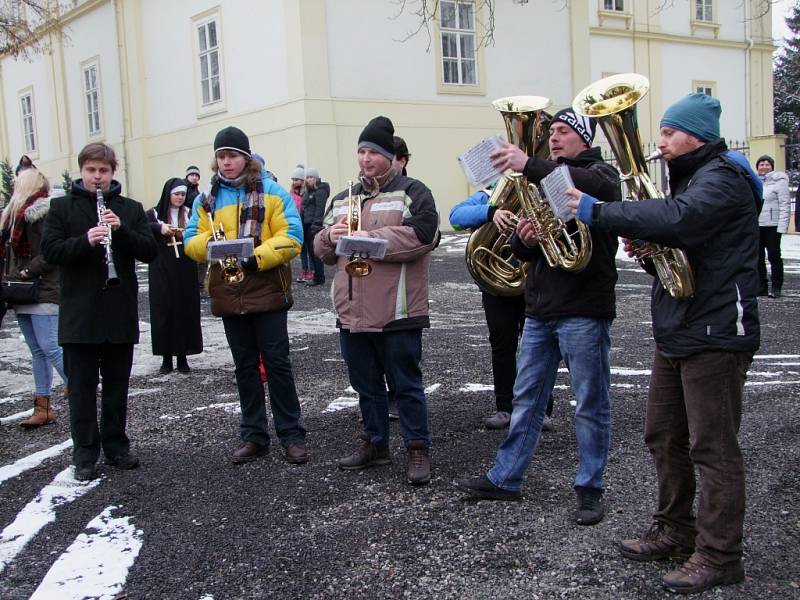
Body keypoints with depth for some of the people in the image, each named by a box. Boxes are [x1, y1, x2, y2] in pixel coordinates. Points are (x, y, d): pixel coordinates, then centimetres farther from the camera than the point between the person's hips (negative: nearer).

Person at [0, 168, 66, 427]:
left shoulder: (45, 213, -10)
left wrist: (27, 272, -17)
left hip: (43, 291, -9)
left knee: (49, 347, -12)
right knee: (37, 350, 9)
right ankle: (43, 408, 12)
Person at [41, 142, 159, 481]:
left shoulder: (130, 209, 8)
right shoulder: (62, 207, 4)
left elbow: (150, 251, 1)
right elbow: (50, 251, -6)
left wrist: (122, 230, -16)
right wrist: (86, 240, -22)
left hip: (121, 313, 2)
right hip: (79, 313, -2)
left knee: (117, 386, 11)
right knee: (82, 387, 3)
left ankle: (116, 446, 22)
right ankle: (85, 455, 11)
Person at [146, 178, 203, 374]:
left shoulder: (190, 214, 8)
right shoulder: (154, 215, 2)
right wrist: (159, 228, -28)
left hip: (185, 272, 2)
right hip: (162, 273, -2)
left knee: (186, 312, 2)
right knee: (164, 312, 0)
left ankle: (183, 356, 11)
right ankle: (166, 358, 9)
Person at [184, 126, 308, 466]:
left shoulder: (272, 192, -3)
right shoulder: (207, 199, 10)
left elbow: (291, 238, -10)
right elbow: (190, 241, 7)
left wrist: (257, 258, -22)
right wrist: (208, 243, -15)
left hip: (268, 291, -4)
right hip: (229, 296, 4)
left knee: (277, 363, 0)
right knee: (245, 367, 12)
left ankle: (292, 435, 9)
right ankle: (254, 436, 22)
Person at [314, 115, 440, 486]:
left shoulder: (412, 192, -2)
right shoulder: (342, 199, 18)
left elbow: (424, 234, -18)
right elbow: (321, 249, 19)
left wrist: (372, 238, -20)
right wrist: (331, 236, -5)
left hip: (397, 313, -6)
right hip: (352, 313, 6)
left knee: (406, 384, 2)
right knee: (366, 384, 16)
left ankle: (418, 449, 12)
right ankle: (375, 444, 29)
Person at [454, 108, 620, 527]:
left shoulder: (600, 171, -2)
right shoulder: (545, 181, 18)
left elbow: (597, 187, -30)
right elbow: (522, 251, 18)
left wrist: (529, 165, -38)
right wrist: (523, 239, -7)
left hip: (584, 311, -7)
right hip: (539, 308, 7)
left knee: (591, 405, 3)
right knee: (526, 399, 13)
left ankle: (590, 488, 15)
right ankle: (505, 478, 21)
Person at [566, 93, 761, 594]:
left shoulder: (722, 178, -13)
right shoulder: (689, 178, 19)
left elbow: (678, 218, -33)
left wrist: (597, 212, -27)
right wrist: (646, 247, -1)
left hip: (715, 335, -10)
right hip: (676, 333, 10)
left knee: (712, 447, -4)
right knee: (665, 437, 15)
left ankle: (719, 556, 6)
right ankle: (675, 532, 29)